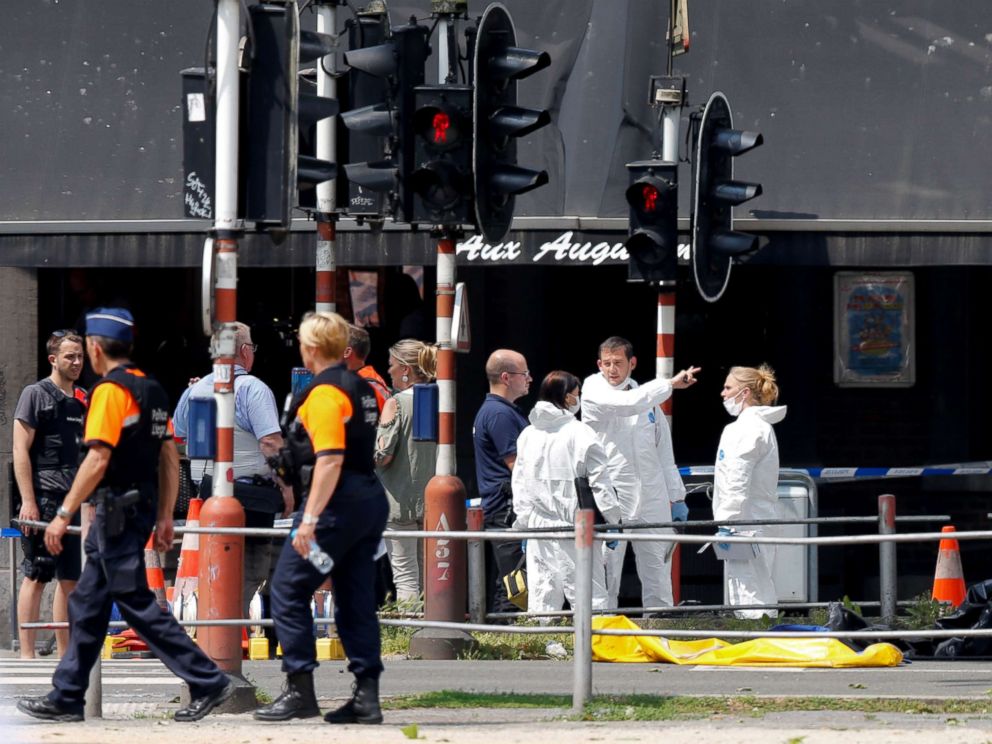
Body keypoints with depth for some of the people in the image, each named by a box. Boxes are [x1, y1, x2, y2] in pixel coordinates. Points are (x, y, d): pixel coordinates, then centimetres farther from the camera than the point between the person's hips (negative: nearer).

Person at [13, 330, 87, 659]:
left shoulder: (82, 400, 17)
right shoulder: (36, 394, -3)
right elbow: (21, 450, -9)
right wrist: (28, 502, -15)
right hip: (43, 498, -7)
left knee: (70, 578, 8)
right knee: (36, 577, -6)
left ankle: (65, 655, 12)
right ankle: (27, 654, -6)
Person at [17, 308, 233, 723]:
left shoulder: (110, 390, -14)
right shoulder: (152, 390, 13)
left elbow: (98, 459, -21)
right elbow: (170, 458, 15)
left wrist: (64, 514, -18)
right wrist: (165, 517, 20)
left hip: (118, 508, -9)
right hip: (144, 506, 9)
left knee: (137, 604, -7)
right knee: (87, 605, 13)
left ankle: (207, 682, -10)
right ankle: (66, 698, 15)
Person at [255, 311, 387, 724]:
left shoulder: (324, 393, -14)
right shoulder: (361, 388, 15)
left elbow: (330, 459, -23)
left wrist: (310, 518, -25)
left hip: (337, 504, -9)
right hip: (371, 500, 9)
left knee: (288, 590, -2)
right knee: (356, 600, 9)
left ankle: (299, 690, -5)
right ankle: (367, 694, 5)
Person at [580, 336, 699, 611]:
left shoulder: (648, 398, 15)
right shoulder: (593, 390, -1)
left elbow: (664, 451, 19)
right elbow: (627, 403, -20)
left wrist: (676, 496, 15)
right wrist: (671, 383, -13)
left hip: (651, 497, 5)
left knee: (658, 575, 5)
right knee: (606, 573, -5)